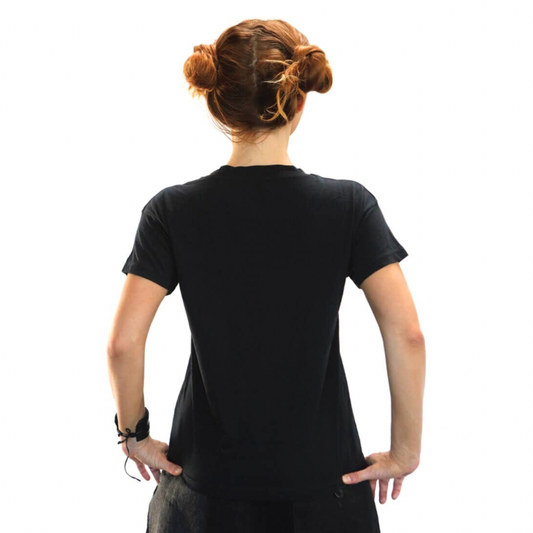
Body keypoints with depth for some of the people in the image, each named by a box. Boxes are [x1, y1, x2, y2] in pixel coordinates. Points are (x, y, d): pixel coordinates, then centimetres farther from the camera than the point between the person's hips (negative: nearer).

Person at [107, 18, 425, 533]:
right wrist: (405, 450, -5)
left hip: (205, 478, 1)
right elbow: (406, 334, -16)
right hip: (322, 481, 0)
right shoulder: (349, 205, -10)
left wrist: (134, 433, 2)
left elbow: (123, 341, -12)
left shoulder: (172, 210, -9)